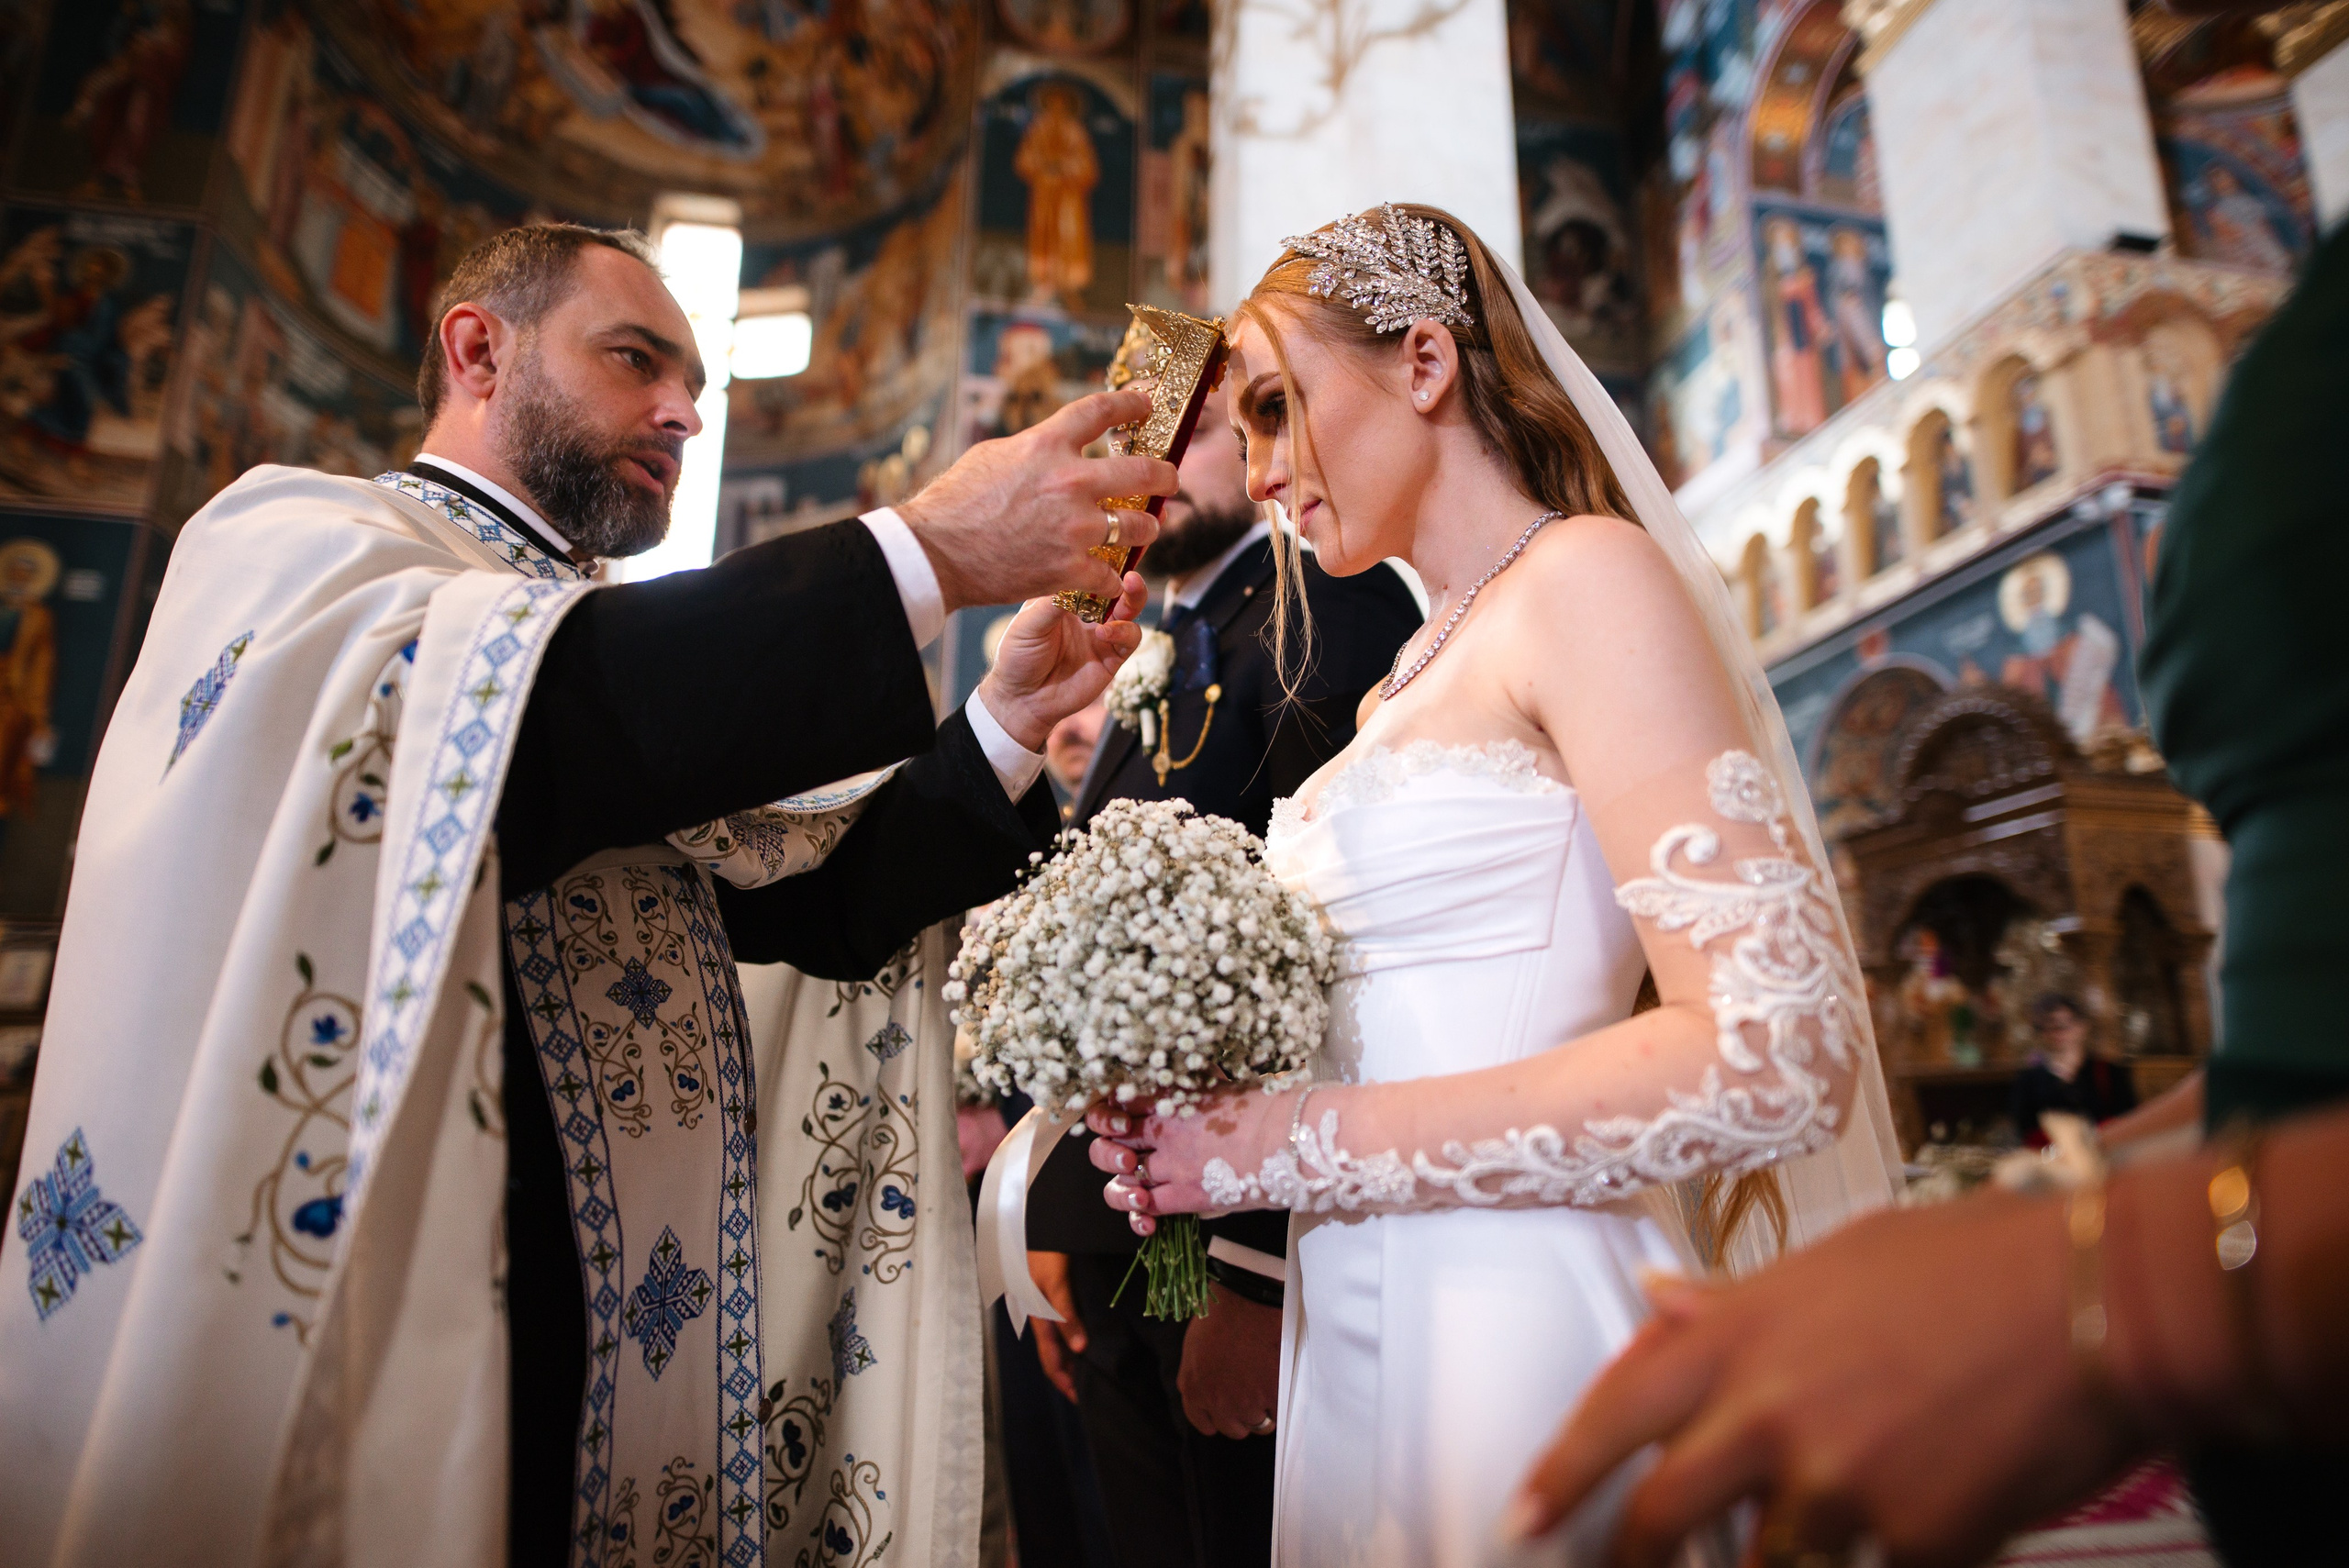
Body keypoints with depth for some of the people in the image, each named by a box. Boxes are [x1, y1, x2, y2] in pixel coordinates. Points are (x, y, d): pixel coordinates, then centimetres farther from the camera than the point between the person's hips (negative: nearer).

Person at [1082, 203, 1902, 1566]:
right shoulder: (1421, 672, 14)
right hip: (1358, 1345, 8)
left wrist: (1295, 1146, -17)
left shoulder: (1588, 576, -10)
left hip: (1517, 1339, -7)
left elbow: (1775, 1058, -21)